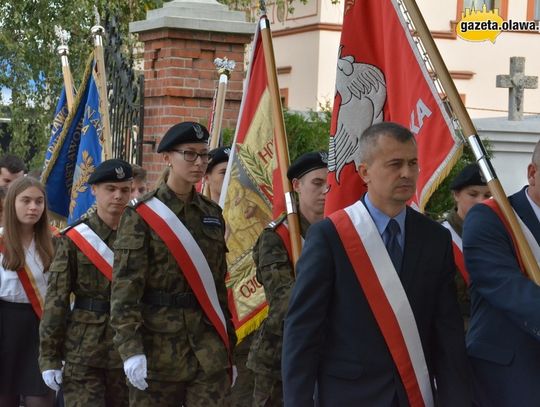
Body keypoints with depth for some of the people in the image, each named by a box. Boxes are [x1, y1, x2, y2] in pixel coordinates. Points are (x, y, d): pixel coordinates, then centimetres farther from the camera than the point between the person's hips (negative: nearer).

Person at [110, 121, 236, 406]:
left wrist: (229, 349, 15)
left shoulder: (213, 214, 12)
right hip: (158, 345, -4)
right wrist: (131, 349, -20)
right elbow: (125, 287, -11)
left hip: (209, 348, 4)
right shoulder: (141, 215, -5)